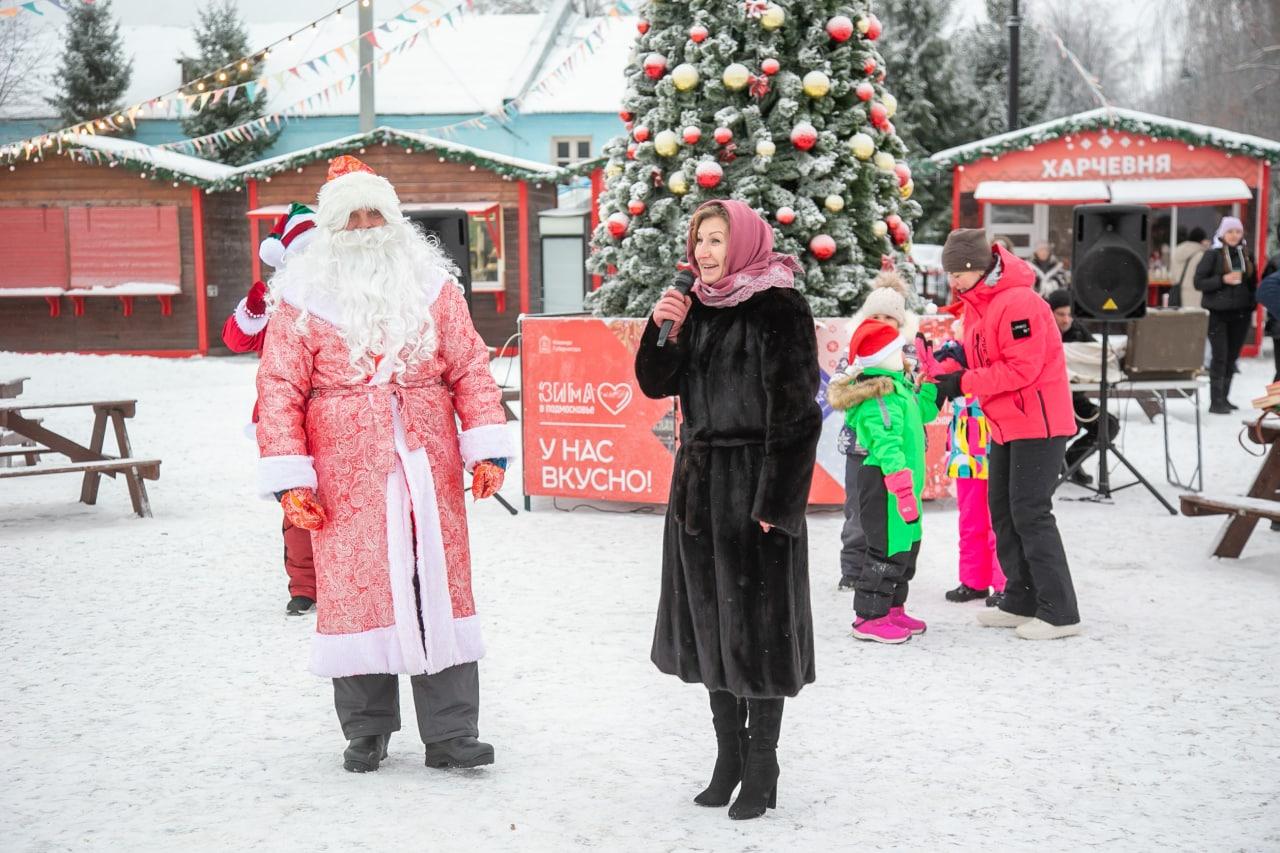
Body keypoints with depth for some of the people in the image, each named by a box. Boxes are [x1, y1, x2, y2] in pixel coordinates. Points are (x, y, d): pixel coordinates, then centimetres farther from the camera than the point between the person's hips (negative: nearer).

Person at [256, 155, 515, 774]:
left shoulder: (431, 286, 9)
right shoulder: (301, 300, 2)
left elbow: (470, 369, 8)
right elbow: (280, 390, 0)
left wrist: (487, 449, -1)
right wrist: (289, 479, -6)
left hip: (429, 472, 2)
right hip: (347, 480, -1)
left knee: (440, 592, 1)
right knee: (355, 595, 2)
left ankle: (450, 733, 7)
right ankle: (365, 733, 18)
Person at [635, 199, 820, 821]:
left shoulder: (779, 306, -9)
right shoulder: (698, 307, 11)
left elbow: (795, 408, -13)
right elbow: (656, 384, 9)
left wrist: (775, 500, -17)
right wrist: (662, 331, -9)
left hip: (755, 481, -7)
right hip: (699, 482, 7)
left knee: (758, 623, 0)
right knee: (708, 621, 11)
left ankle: (762, 768, 11)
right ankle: (728, 757, 23)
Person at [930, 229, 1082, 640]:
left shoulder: (1017, 303, -20)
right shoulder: (976, 302, 11)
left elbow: (1022, 369, -25)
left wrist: (964, 383, -21)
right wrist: (958, 359, -3)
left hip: (1037, 421, -10)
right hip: (1006, 424, 10)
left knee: (1030, 513, -9)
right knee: (1003, 511, 12)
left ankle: (1060, 613, -4)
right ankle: (1020, 602, 21)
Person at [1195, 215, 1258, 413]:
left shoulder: (1246, 254, 11)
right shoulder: (1213, 254, -3)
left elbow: (1253, 283, 19)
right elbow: (1199, 282, -7)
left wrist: (1252, 308, 12)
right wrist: (1223, 280, -18)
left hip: (1240, 314, 5)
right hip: (1217, 313, -5)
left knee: (1232, 357, 7)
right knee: (1220, 357, -7)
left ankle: (1224, 398, 16)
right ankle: (1215, 402, -4)